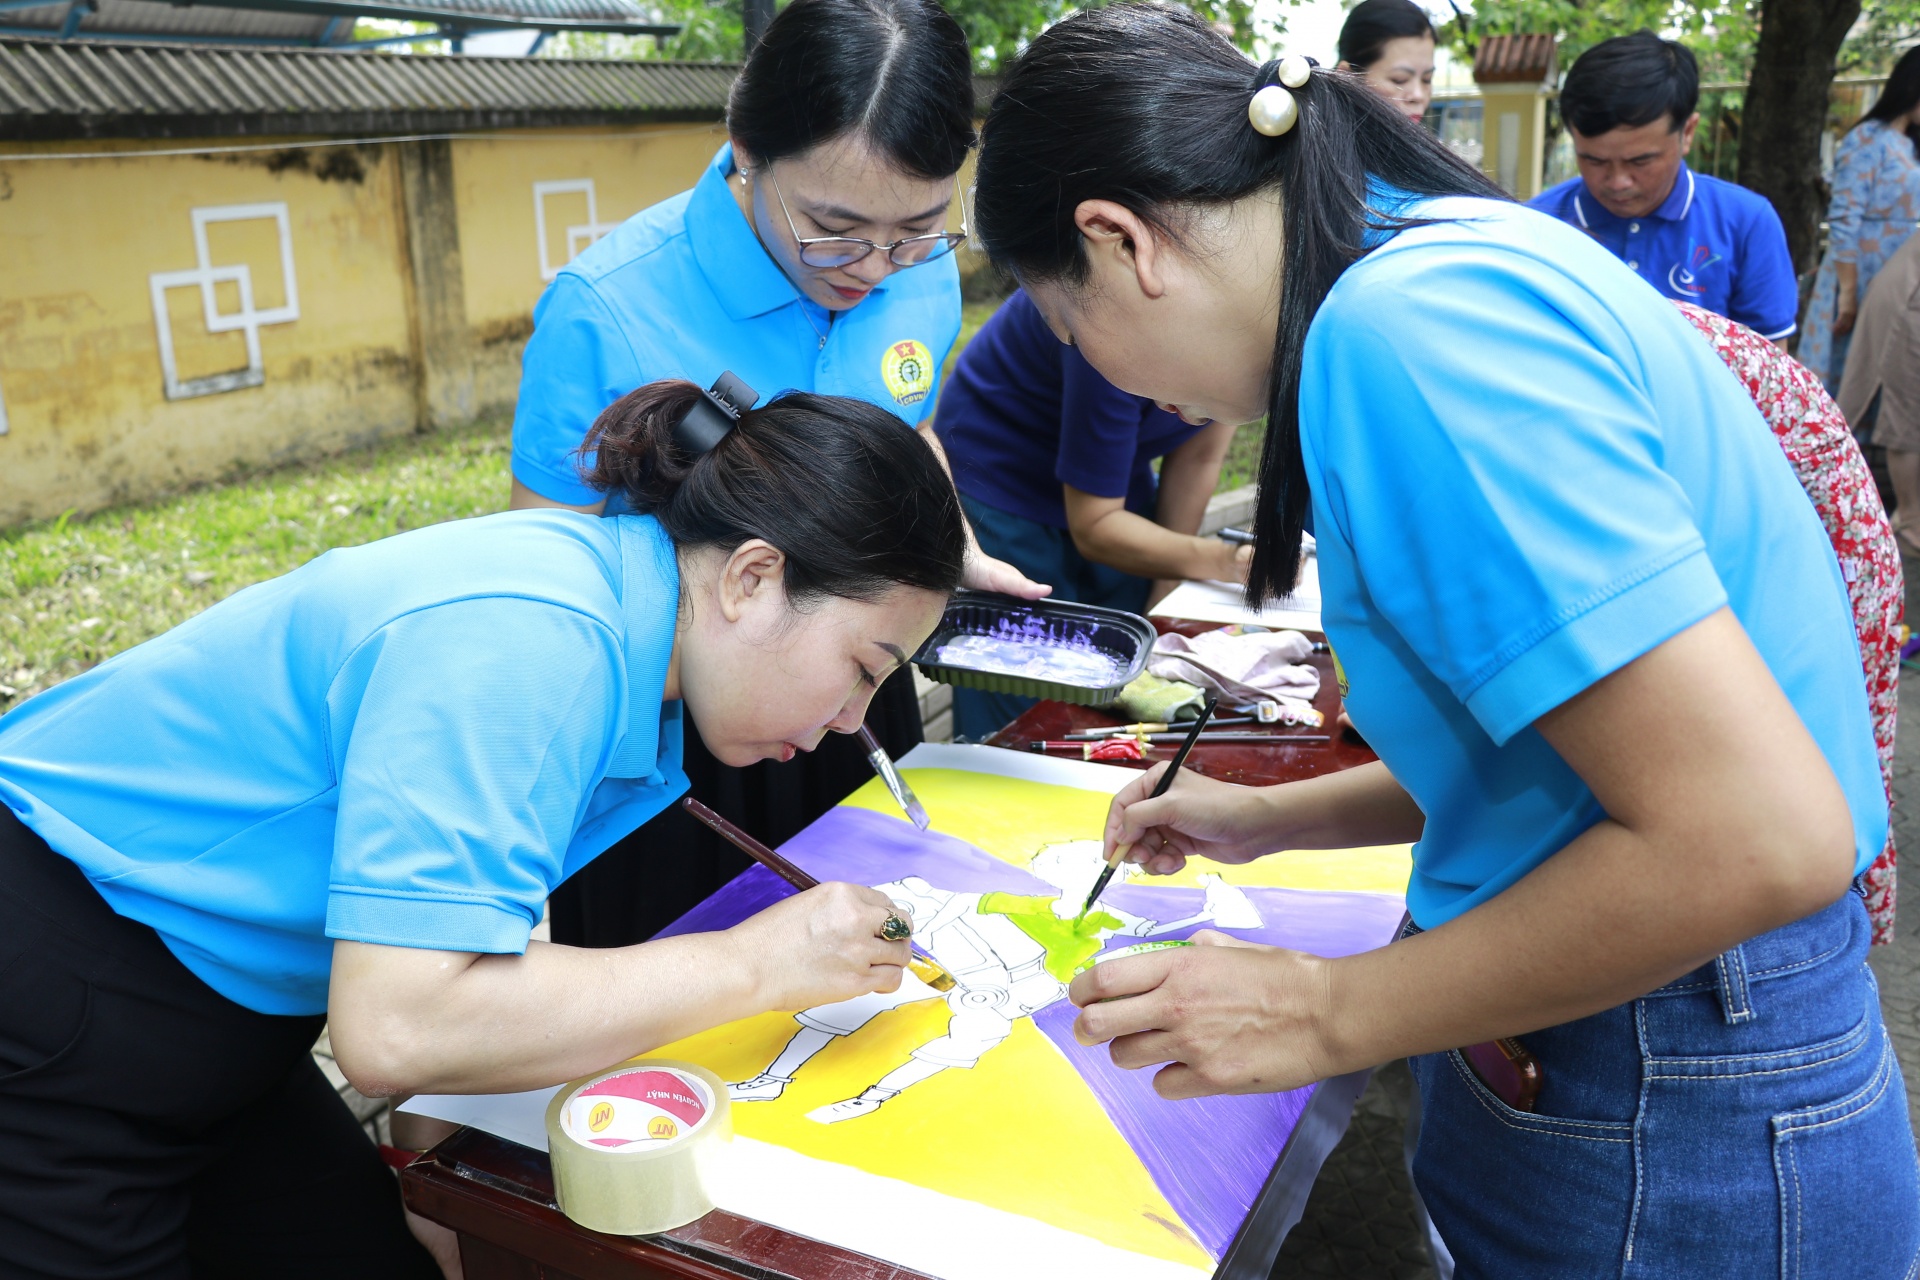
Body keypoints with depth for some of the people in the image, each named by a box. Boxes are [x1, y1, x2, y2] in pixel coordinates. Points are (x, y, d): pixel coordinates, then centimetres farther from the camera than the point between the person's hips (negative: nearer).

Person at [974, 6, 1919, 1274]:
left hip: (1670, 1148, -8)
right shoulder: (1455, 246, 5)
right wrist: (1270, 820, 16)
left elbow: (1759, 836, -29)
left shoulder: (1403, 326, -25)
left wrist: (1329, 1013, -19)